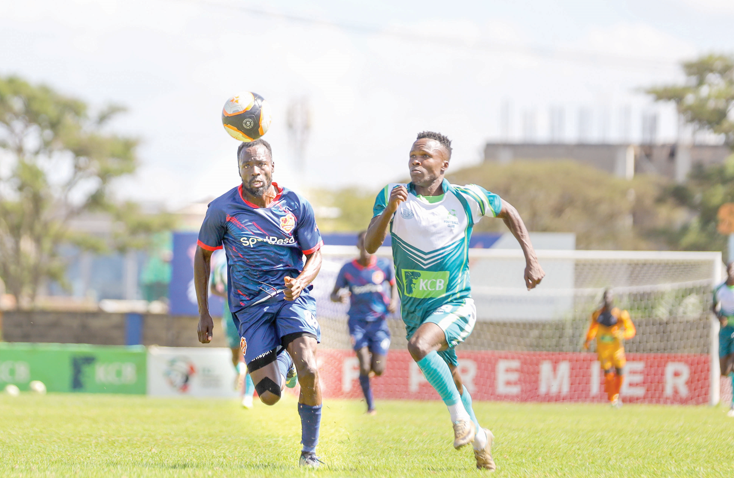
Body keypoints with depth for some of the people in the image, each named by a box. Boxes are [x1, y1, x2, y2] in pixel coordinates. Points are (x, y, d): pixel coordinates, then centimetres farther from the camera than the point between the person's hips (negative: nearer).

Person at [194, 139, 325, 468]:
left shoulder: (296, 206, -2)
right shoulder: (222, 209, -4)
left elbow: (315, 256, 7)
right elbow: (202, 255, 9)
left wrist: (300, 283, -16)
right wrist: (203, 314, 8)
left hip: (294, 297, 0)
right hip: (250, 305, 0)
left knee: (309, 371, -26)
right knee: (269, 396, -9)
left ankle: (310, 451, -6)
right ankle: (283, 362, 31)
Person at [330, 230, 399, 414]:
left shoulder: (384, 266, -2)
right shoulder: (348, 269, -4)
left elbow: (393, 285, 16)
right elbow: (334, 294, 3)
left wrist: (394, 301, -4)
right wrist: (338, 297, -21)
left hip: (379, 321, 1)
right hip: (357, 322, -1)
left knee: (378, 369, -5)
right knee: (364, 367, -15)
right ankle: (370, 405, 0)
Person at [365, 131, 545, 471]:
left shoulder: (467, 199, -8)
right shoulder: (393, 196, -6)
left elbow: (507, 211, 11)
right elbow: (370, 246, -16)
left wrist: (531, 259, 5)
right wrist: (388, 211, -33)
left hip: (455, 304, -4)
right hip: (415, 310, 4)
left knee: (419, 345, -32)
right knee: (449, 379, 17)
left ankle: (460, 417, -16)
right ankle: (478, 438, 40)